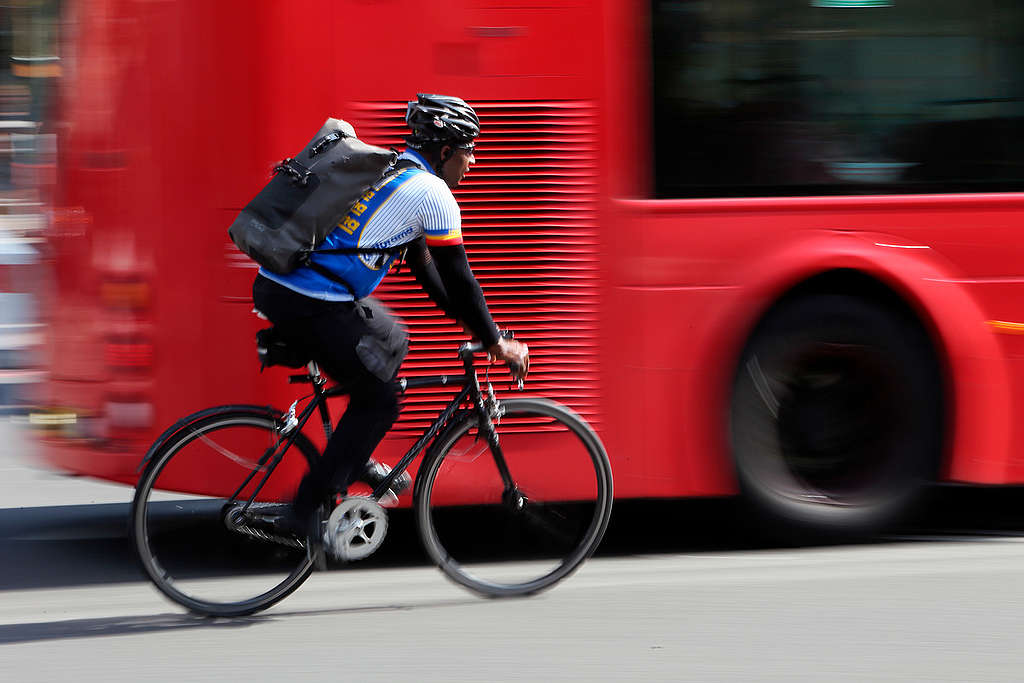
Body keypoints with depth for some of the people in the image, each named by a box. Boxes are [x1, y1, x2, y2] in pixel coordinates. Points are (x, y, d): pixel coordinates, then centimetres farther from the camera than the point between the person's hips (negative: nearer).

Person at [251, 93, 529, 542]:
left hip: (276, 286, 9)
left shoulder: (388, 172, 23)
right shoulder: (431, 193, -5)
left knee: (390, 343, 27)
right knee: (378, 402, 3)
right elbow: (458, 277, -1)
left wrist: (467, 319, 33)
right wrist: (495, 343, 8)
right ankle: (307, 511, 0)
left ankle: (355, 463, 26)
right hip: (311, 306, -9)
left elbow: (422, 262, 31)